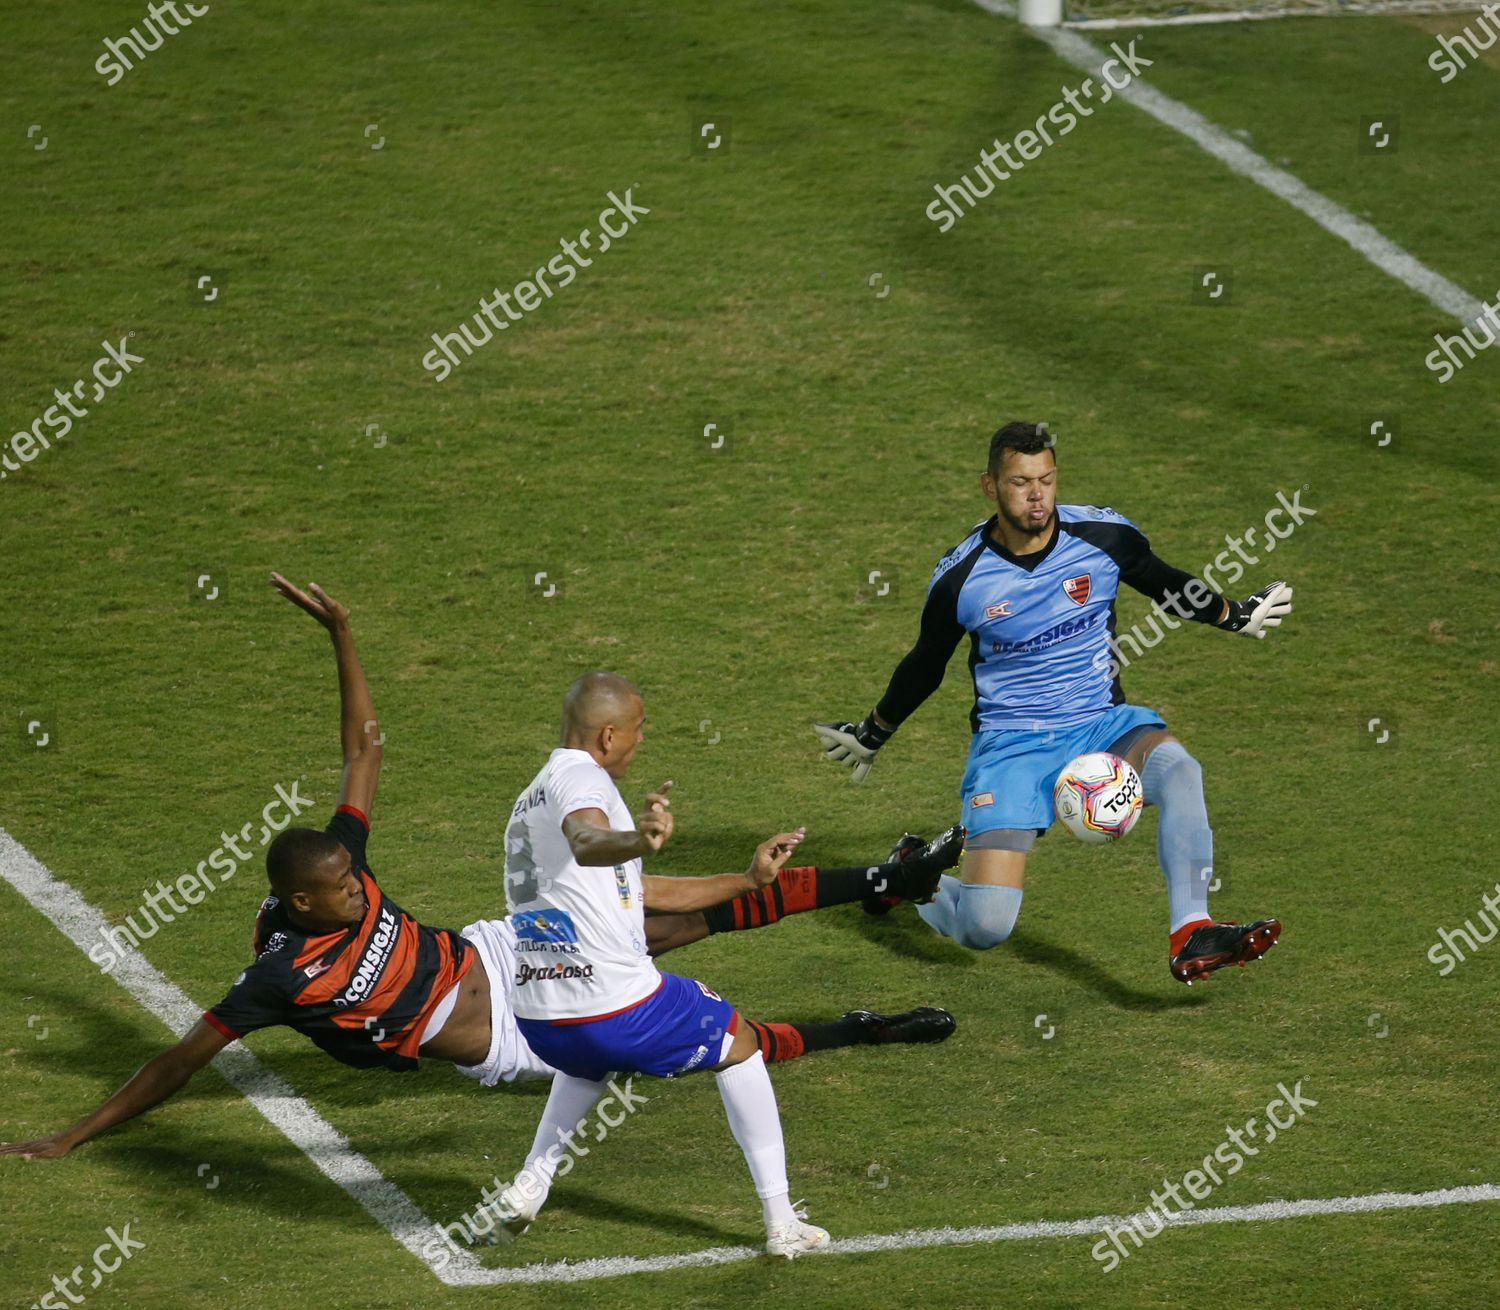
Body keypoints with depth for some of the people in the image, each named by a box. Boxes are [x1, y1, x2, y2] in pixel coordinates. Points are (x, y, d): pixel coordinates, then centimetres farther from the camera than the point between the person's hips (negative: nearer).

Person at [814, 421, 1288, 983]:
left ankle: (1191, 935, -36)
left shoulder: (1105, 535, -7)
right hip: (1010, 743, -2)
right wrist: (871, 736, 23)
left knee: (1176, 767, -34)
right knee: (984, 927, -15)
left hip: (1103, 725, 2)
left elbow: (1163, 583, 17)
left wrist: (1238, 617, 21)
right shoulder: (960, 577, -9)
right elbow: (924, 667, 11)